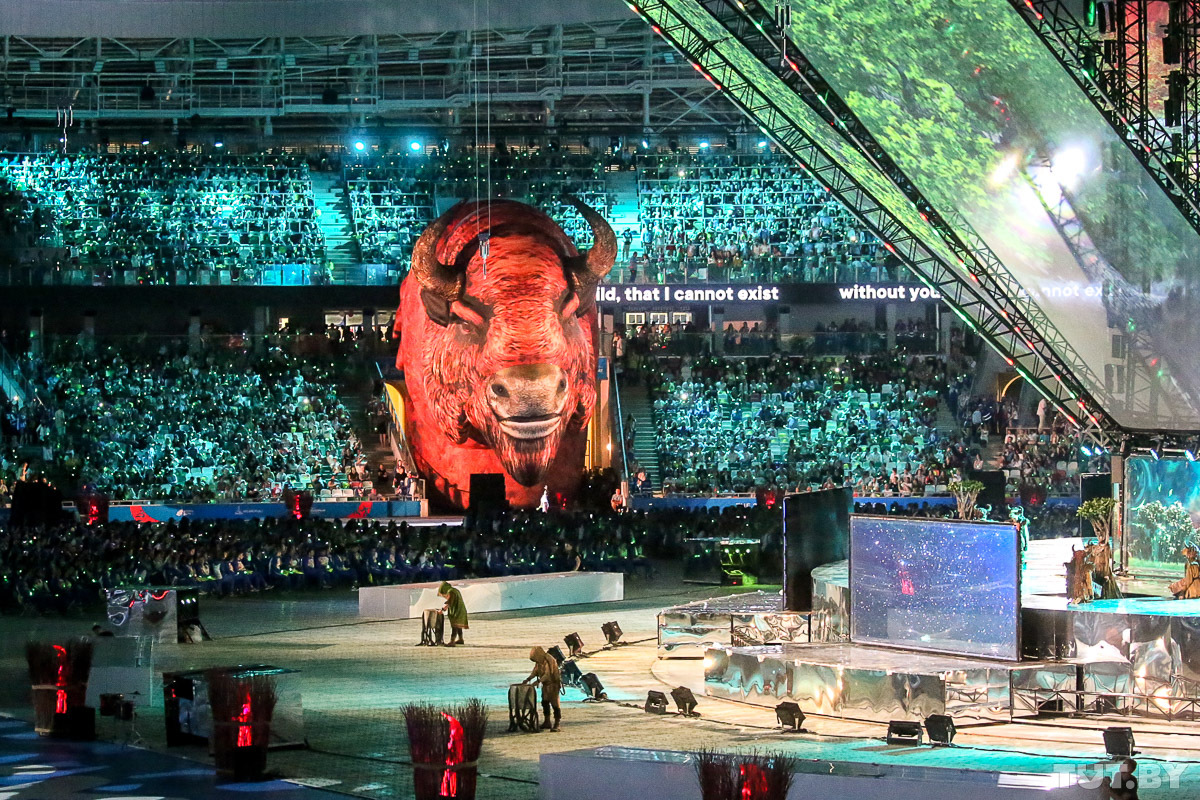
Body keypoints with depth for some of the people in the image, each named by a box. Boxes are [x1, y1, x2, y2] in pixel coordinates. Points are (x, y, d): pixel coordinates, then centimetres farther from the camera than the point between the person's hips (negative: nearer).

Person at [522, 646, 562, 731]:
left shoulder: (549, 660, -23)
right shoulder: (539, 661, 3)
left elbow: (548, 674, -28)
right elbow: (535, 671, 9)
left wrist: (539, 681, -33)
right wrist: (528, 679, -3)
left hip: (553, 684, -9)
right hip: (545, 685, 9)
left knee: (555, 704, -8)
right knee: (545, 703, 13)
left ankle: (557, 724, -7)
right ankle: (547, 722, 24)